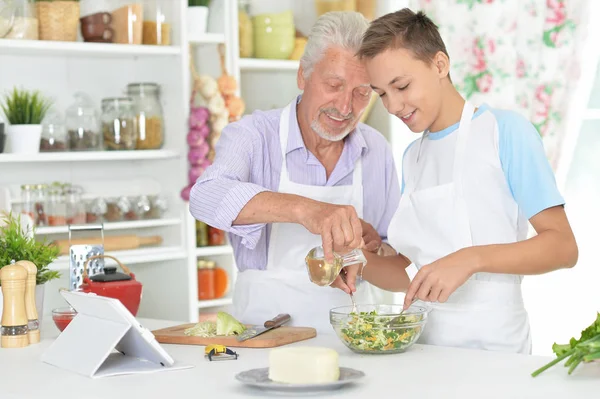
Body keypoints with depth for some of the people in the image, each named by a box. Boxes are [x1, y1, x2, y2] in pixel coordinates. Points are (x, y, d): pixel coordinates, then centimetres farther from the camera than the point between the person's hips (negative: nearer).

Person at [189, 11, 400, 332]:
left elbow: (396, 255, 16)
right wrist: (304, 210, -39)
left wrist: (374, 249, -8)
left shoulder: (377, 150, 8)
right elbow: (208, 198, -26)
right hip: (264, 325, -3)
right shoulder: (254, 135, -5)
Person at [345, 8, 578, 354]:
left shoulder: (505, 130, -4)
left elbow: (563, 247, -9)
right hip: (426, 342, 5)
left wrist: (471, 259, -21)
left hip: (492, 343, -5)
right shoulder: (413, 157, 14)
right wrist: (359, 262, -3)